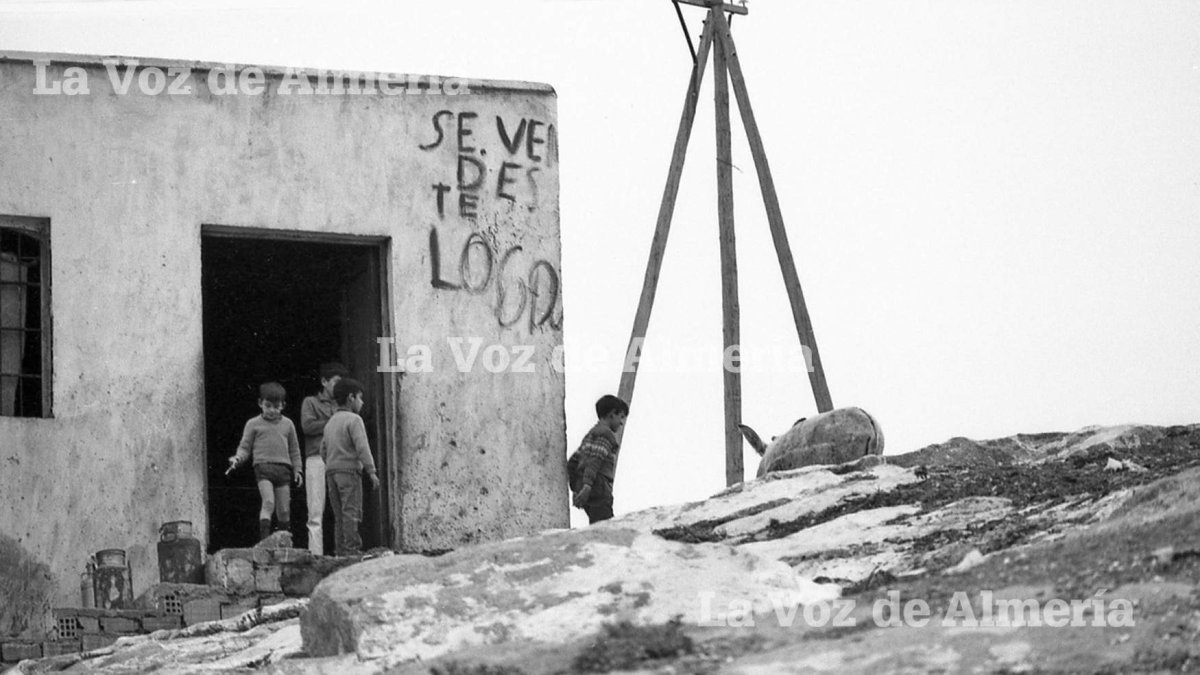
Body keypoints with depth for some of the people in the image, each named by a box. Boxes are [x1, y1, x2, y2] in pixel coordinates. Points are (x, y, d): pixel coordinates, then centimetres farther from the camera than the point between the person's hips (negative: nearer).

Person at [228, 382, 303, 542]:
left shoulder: (287, 424, 16)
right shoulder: (253, 424, 9)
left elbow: (294, 450, 21)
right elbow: (245, 447, 8)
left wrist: (297, 470, 13)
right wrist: (238, 458, -11)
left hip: (283, 468, 3)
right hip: (263, 467, -3)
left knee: (284, 510, 4)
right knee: (268, 502, -21)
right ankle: (264, 539, -23)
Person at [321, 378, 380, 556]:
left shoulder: (330, 423, 18)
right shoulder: (353, 419, -6)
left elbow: (324, 451, 22)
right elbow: (362, 446, -16)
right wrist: (372, 472, -18)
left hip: (331, 473, 7)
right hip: (349, 470, -7)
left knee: (340, 517, 6)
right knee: (351, 513, -11)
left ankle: (340, 551, 1)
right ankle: (352, 550, -18)